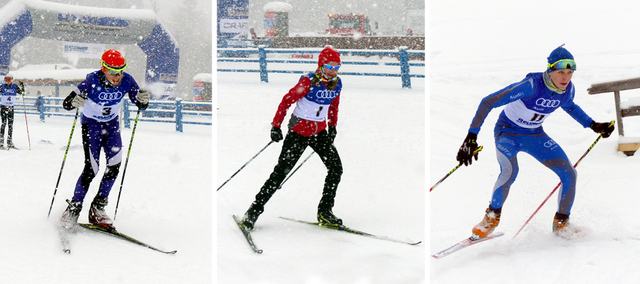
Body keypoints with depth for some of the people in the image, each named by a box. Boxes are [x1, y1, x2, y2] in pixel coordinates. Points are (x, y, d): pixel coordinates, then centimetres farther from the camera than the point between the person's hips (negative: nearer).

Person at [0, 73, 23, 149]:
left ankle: (10, 142, 10)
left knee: (10, 124, 5)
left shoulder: (14, 87, 3)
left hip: (11, 107, 3)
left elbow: (21, 92, 5)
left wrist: (22, 87, -11)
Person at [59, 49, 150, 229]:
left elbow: (141, 106, -9)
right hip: (91, 124, -3)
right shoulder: (93, 81, -28)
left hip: (112, 124, 4)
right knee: (91, 168, -14)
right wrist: (74, 102, -48)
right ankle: (74, 207, 3)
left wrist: (143, 100, -33)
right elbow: (66, 104, -25)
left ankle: (98, 207, -1)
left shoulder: (127, 81, -19)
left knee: (115, 164, -14)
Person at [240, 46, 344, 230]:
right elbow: (287, 101, -15)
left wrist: (332, 127, 17)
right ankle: (255, 209, 1)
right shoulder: (308, 81, -19)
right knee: (282, 170, -8)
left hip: (320, 131, 5)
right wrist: (276, 126, -17)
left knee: (336, 168, -7)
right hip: (299, 130, -5)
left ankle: (325, 211, 6)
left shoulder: (336, 84, -1)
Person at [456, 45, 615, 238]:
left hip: (535, 135, 6)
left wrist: (593, 125, 10)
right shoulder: (532, 85, -32)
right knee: (510, 171, -35)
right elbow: (488, 102, -31)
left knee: (569, 175, -7)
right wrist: (471, 137, -36)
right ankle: (492, 216, -11)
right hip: (507, 132, -6)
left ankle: (561, 223, 14)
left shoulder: (569, 89, -12)